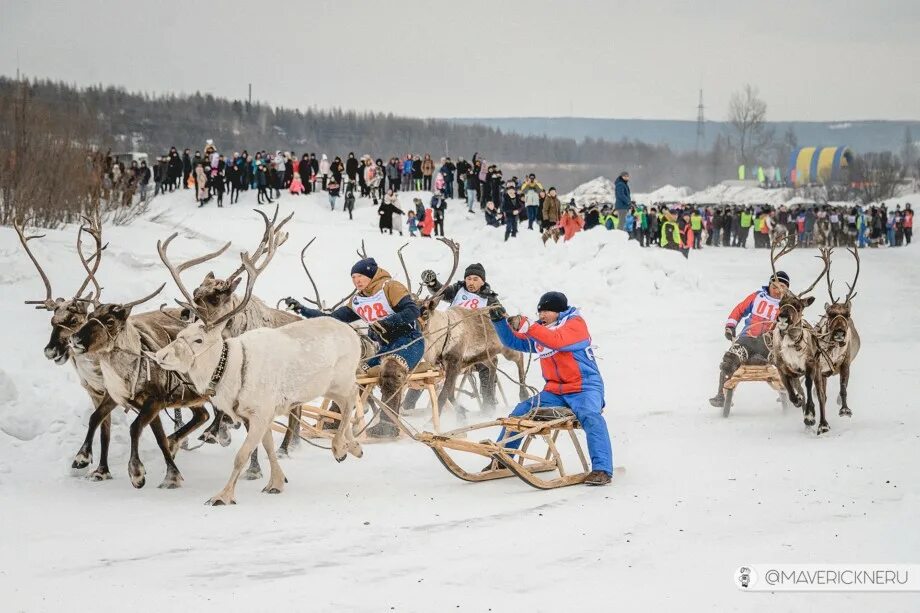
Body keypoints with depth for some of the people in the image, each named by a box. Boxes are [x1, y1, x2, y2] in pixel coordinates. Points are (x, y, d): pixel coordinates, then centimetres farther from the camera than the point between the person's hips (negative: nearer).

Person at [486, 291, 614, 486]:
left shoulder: (575, 323, -9)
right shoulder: (539, 330, 12)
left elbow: (557, 340, -28)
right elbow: (513, 341, 19)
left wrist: (527, 326, -35)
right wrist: (499, 319, 4)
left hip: (584, 387, -7)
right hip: (555, 392, 7)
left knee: (590, 416, -34)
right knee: (519, 413, -2)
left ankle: (602, 469, -39)